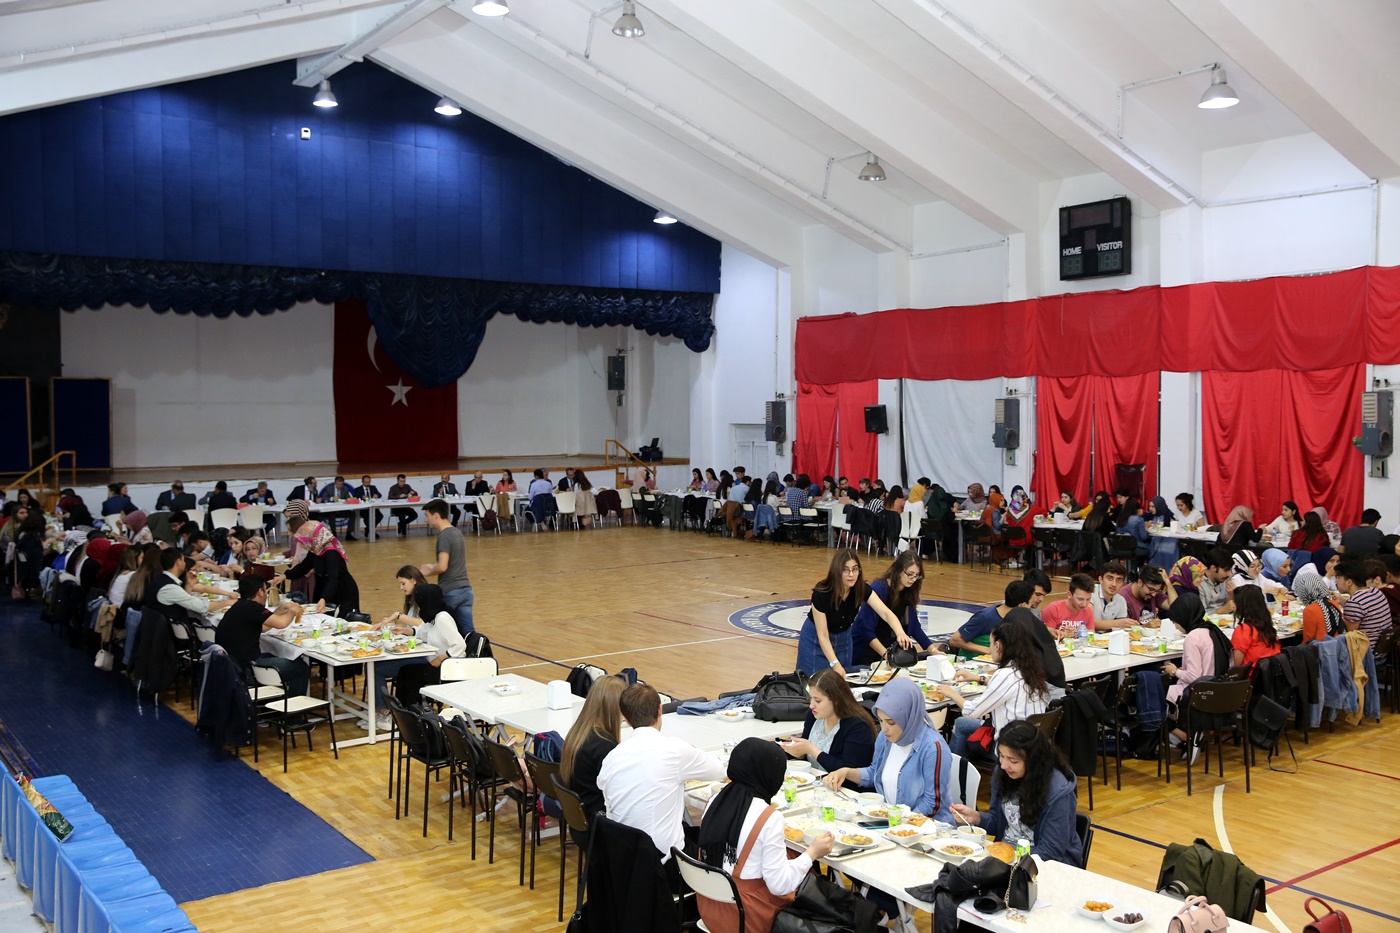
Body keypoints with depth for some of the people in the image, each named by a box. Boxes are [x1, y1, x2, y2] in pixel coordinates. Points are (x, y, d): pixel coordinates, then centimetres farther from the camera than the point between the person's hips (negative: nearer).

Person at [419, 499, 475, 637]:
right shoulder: (457, 532, 13)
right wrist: (433, 565, 22)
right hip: (465, 590, 8)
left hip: (449, 592, -8)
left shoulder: (444, 536, -14)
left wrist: (428, 572, -4)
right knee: (467, 632, 3)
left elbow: (442, 567, -22)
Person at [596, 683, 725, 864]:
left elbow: (611, 814, 8)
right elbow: (719, 771, 3)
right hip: (665, 859, -5)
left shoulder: (610, 759, -1)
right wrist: (694, 754, 24)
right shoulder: (675, 750, -14)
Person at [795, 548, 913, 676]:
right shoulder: (821, 593, -32)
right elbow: (823, 636, -28)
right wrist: (835, 664, -38)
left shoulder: (862, 589, -22)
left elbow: (886, 613, -32)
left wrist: (900, 633, -51)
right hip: (816, 640, -4)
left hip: (844, 638, 4)